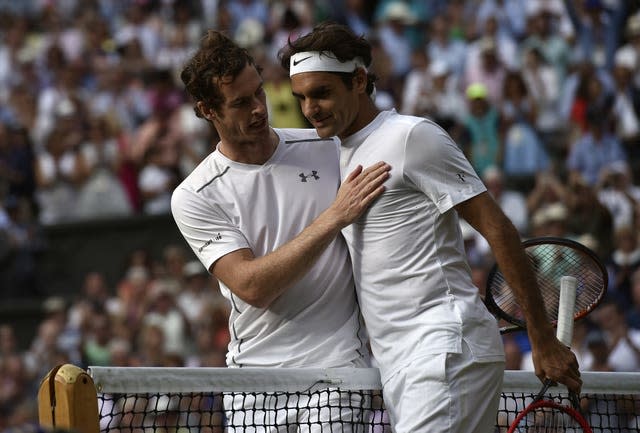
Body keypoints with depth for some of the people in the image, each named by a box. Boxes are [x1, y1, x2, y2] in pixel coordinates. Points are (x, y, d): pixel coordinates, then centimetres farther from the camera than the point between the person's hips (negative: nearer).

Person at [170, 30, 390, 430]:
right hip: (256, 383, 0)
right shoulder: (193, 198, -1)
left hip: (340, 367, 0)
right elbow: (252, 286, -14)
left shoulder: (325, 148, 7)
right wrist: (335, 217, -18)